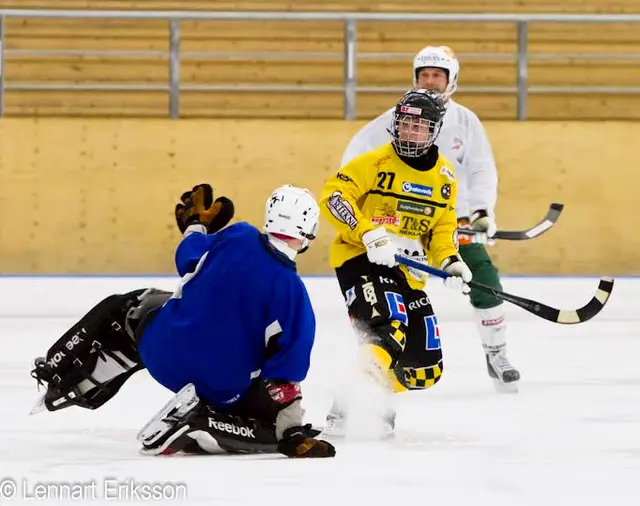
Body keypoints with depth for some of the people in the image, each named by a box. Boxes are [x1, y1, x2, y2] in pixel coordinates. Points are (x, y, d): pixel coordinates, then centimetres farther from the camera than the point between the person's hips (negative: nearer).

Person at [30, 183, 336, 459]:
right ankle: (203, 425, -11)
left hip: (165, 350, 4)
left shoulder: (239, 237, -10)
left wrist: (196, 223, 30)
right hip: (224, 388, -4)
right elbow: (286, 372, -18)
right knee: (271, 425, 14)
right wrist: (294, 433, -11)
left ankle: (61, 379, 29)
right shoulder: (293, 295, -18)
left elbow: (189, 260, 10)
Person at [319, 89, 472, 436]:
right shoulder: (375, 163, -9)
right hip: (360, 260, -7)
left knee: (426, 365, 3)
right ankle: (345, 411, -37)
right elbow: (332, 196, -17)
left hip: (408, 273, 7)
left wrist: (450, 263, -5)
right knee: (389, 331, -32)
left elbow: (442, 229, 14)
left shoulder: (445, 176, 10)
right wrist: (368, 234, -28)